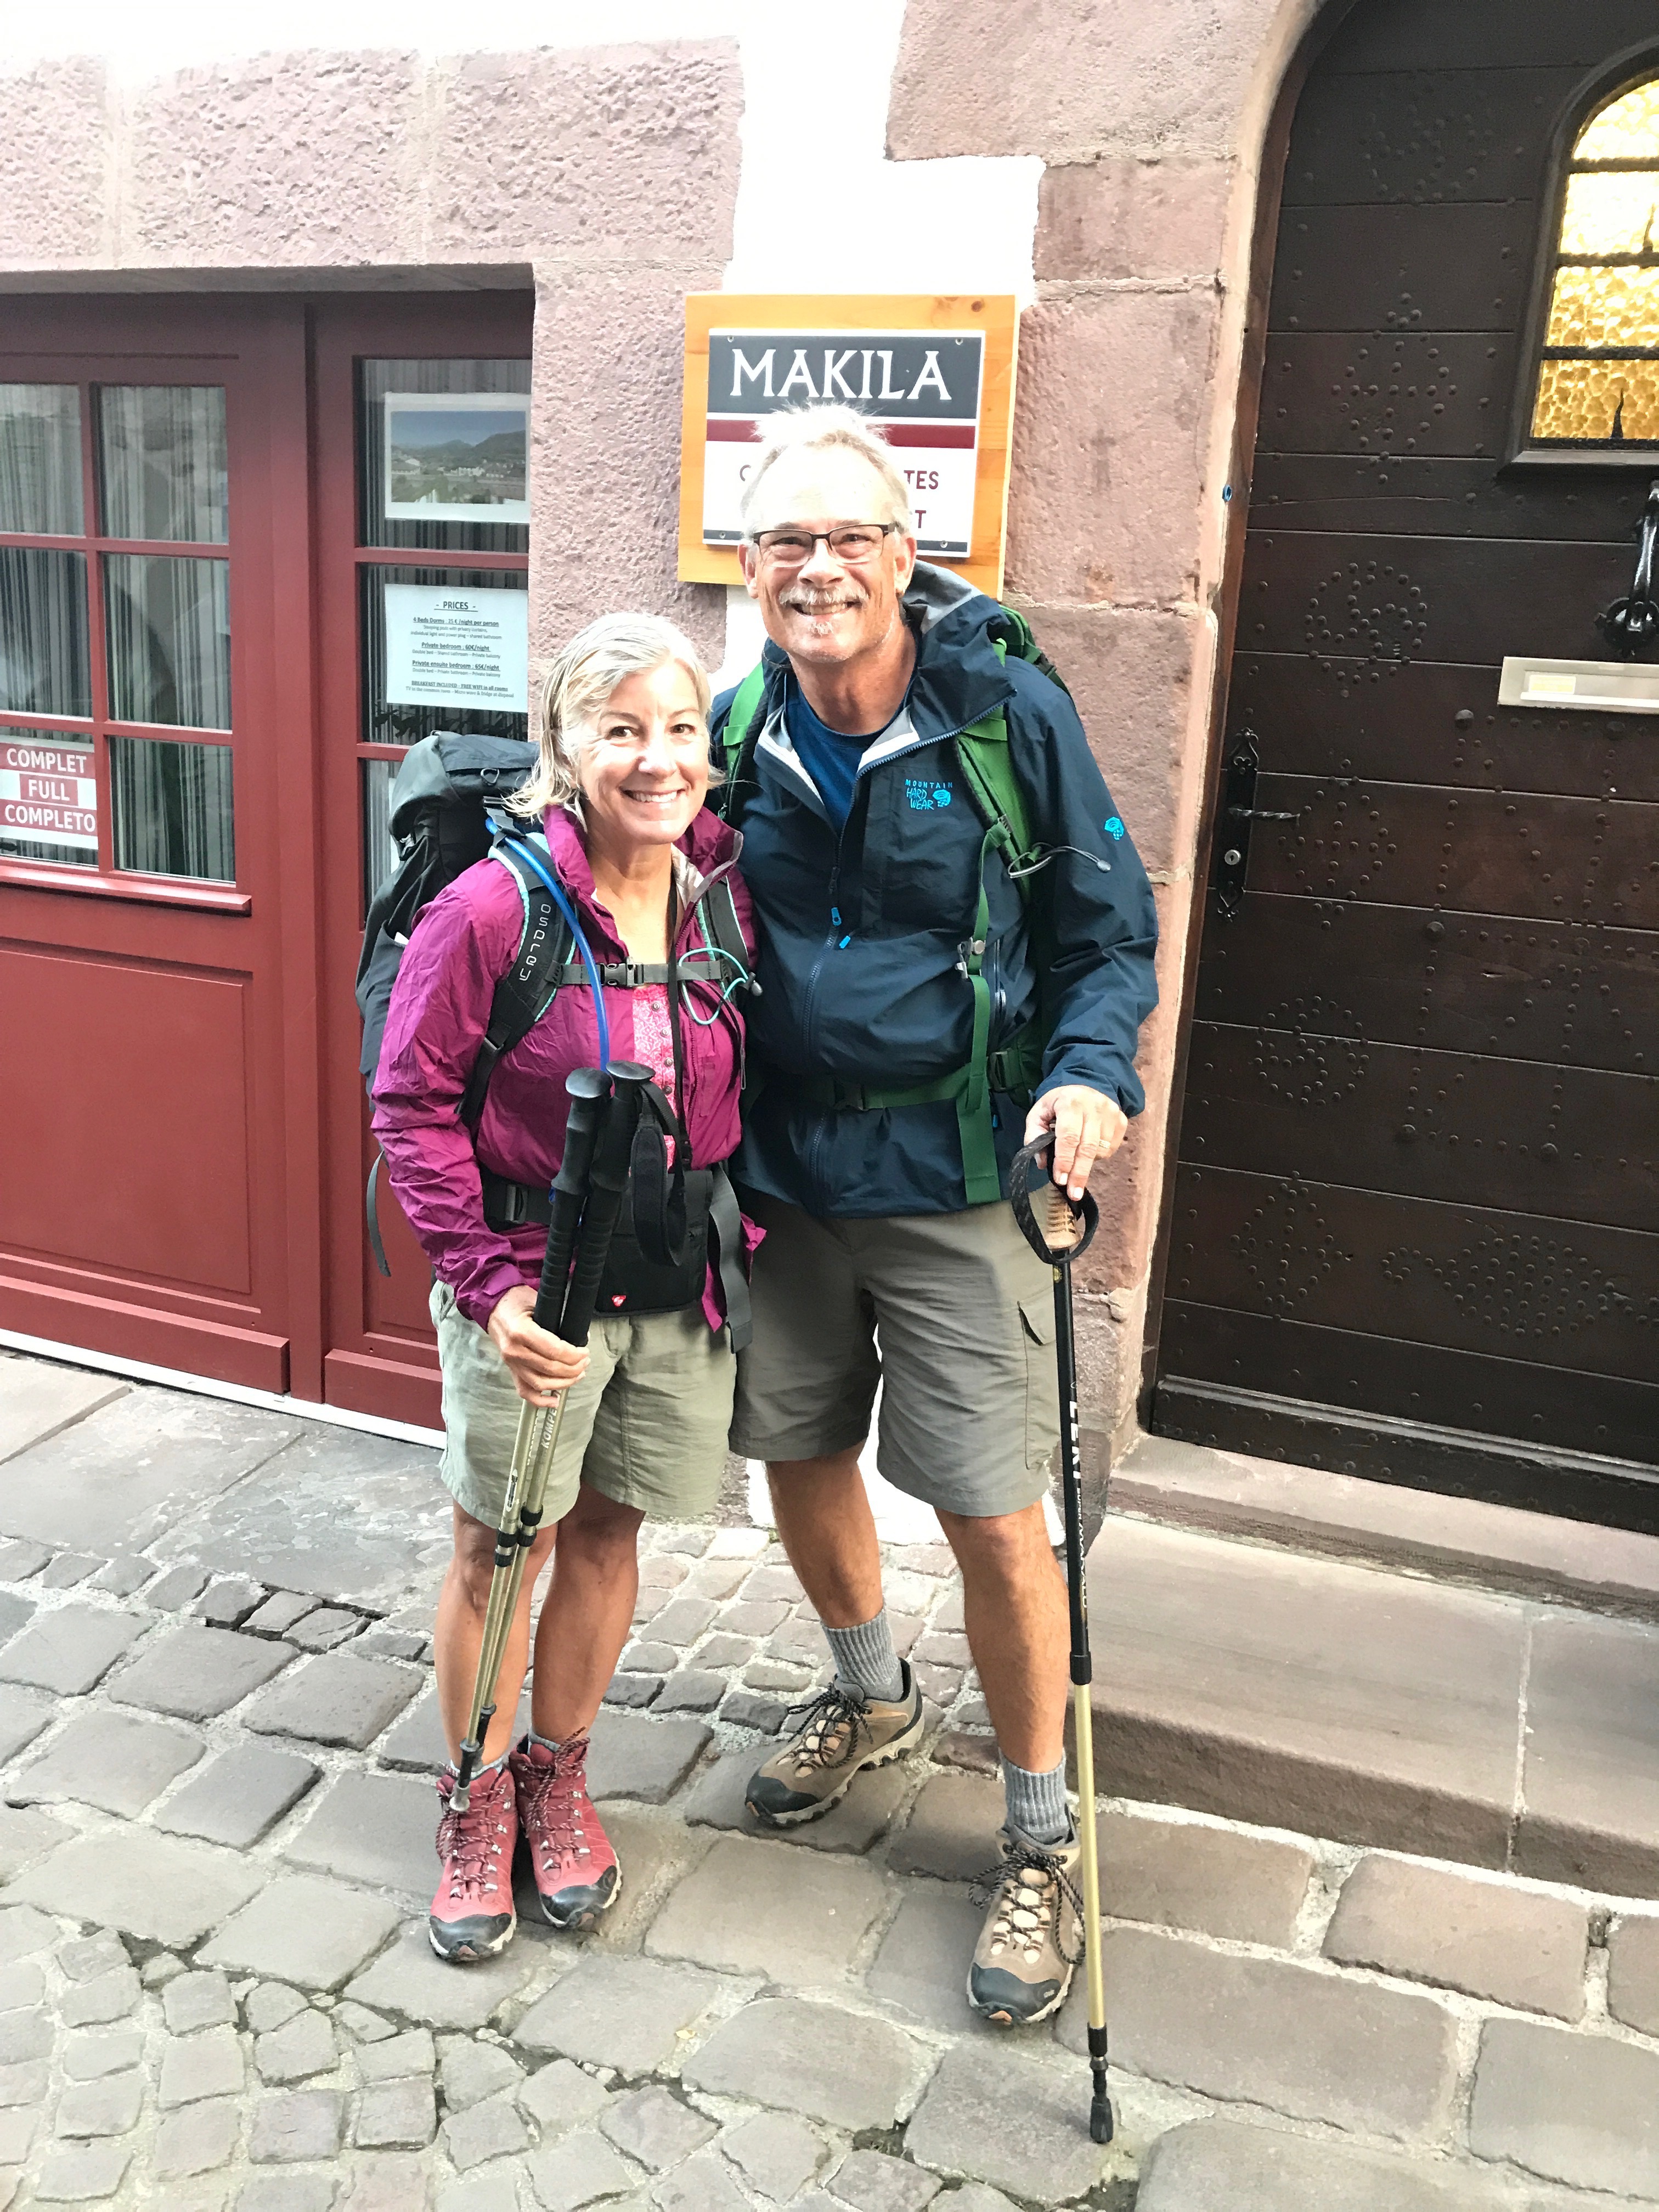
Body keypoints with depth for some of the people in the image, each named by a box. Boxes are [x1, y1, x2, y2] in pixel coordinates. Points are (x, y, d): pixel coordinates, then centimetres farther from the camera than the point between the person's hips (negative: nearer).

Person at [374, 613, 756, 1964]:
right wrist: (488, 1282, -18)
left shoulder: (729, 897, -3)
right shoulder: (495, 907, -17)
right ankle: (476, 1802, 35)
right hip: (533, 1281, -4)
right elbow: (412, 1102, -12)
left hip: (683, 1284, 4)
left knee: (607, 1532, 18)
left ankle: (559, 1777, 41)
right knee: (504, 1545, 11)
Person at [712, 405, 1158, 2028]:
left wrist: (1093, 1075, -20)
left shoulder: (1009, 712, -10)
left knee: (995, 1516, -2)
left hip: (954, 1179, -4)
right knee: (796, 1454, 18)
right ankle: (870, 1698, 48)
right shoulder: (737, 737, 1)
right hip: (779, 1175, 5)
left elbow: (1109, 933, -4)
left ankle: (1042, 1842, 21)